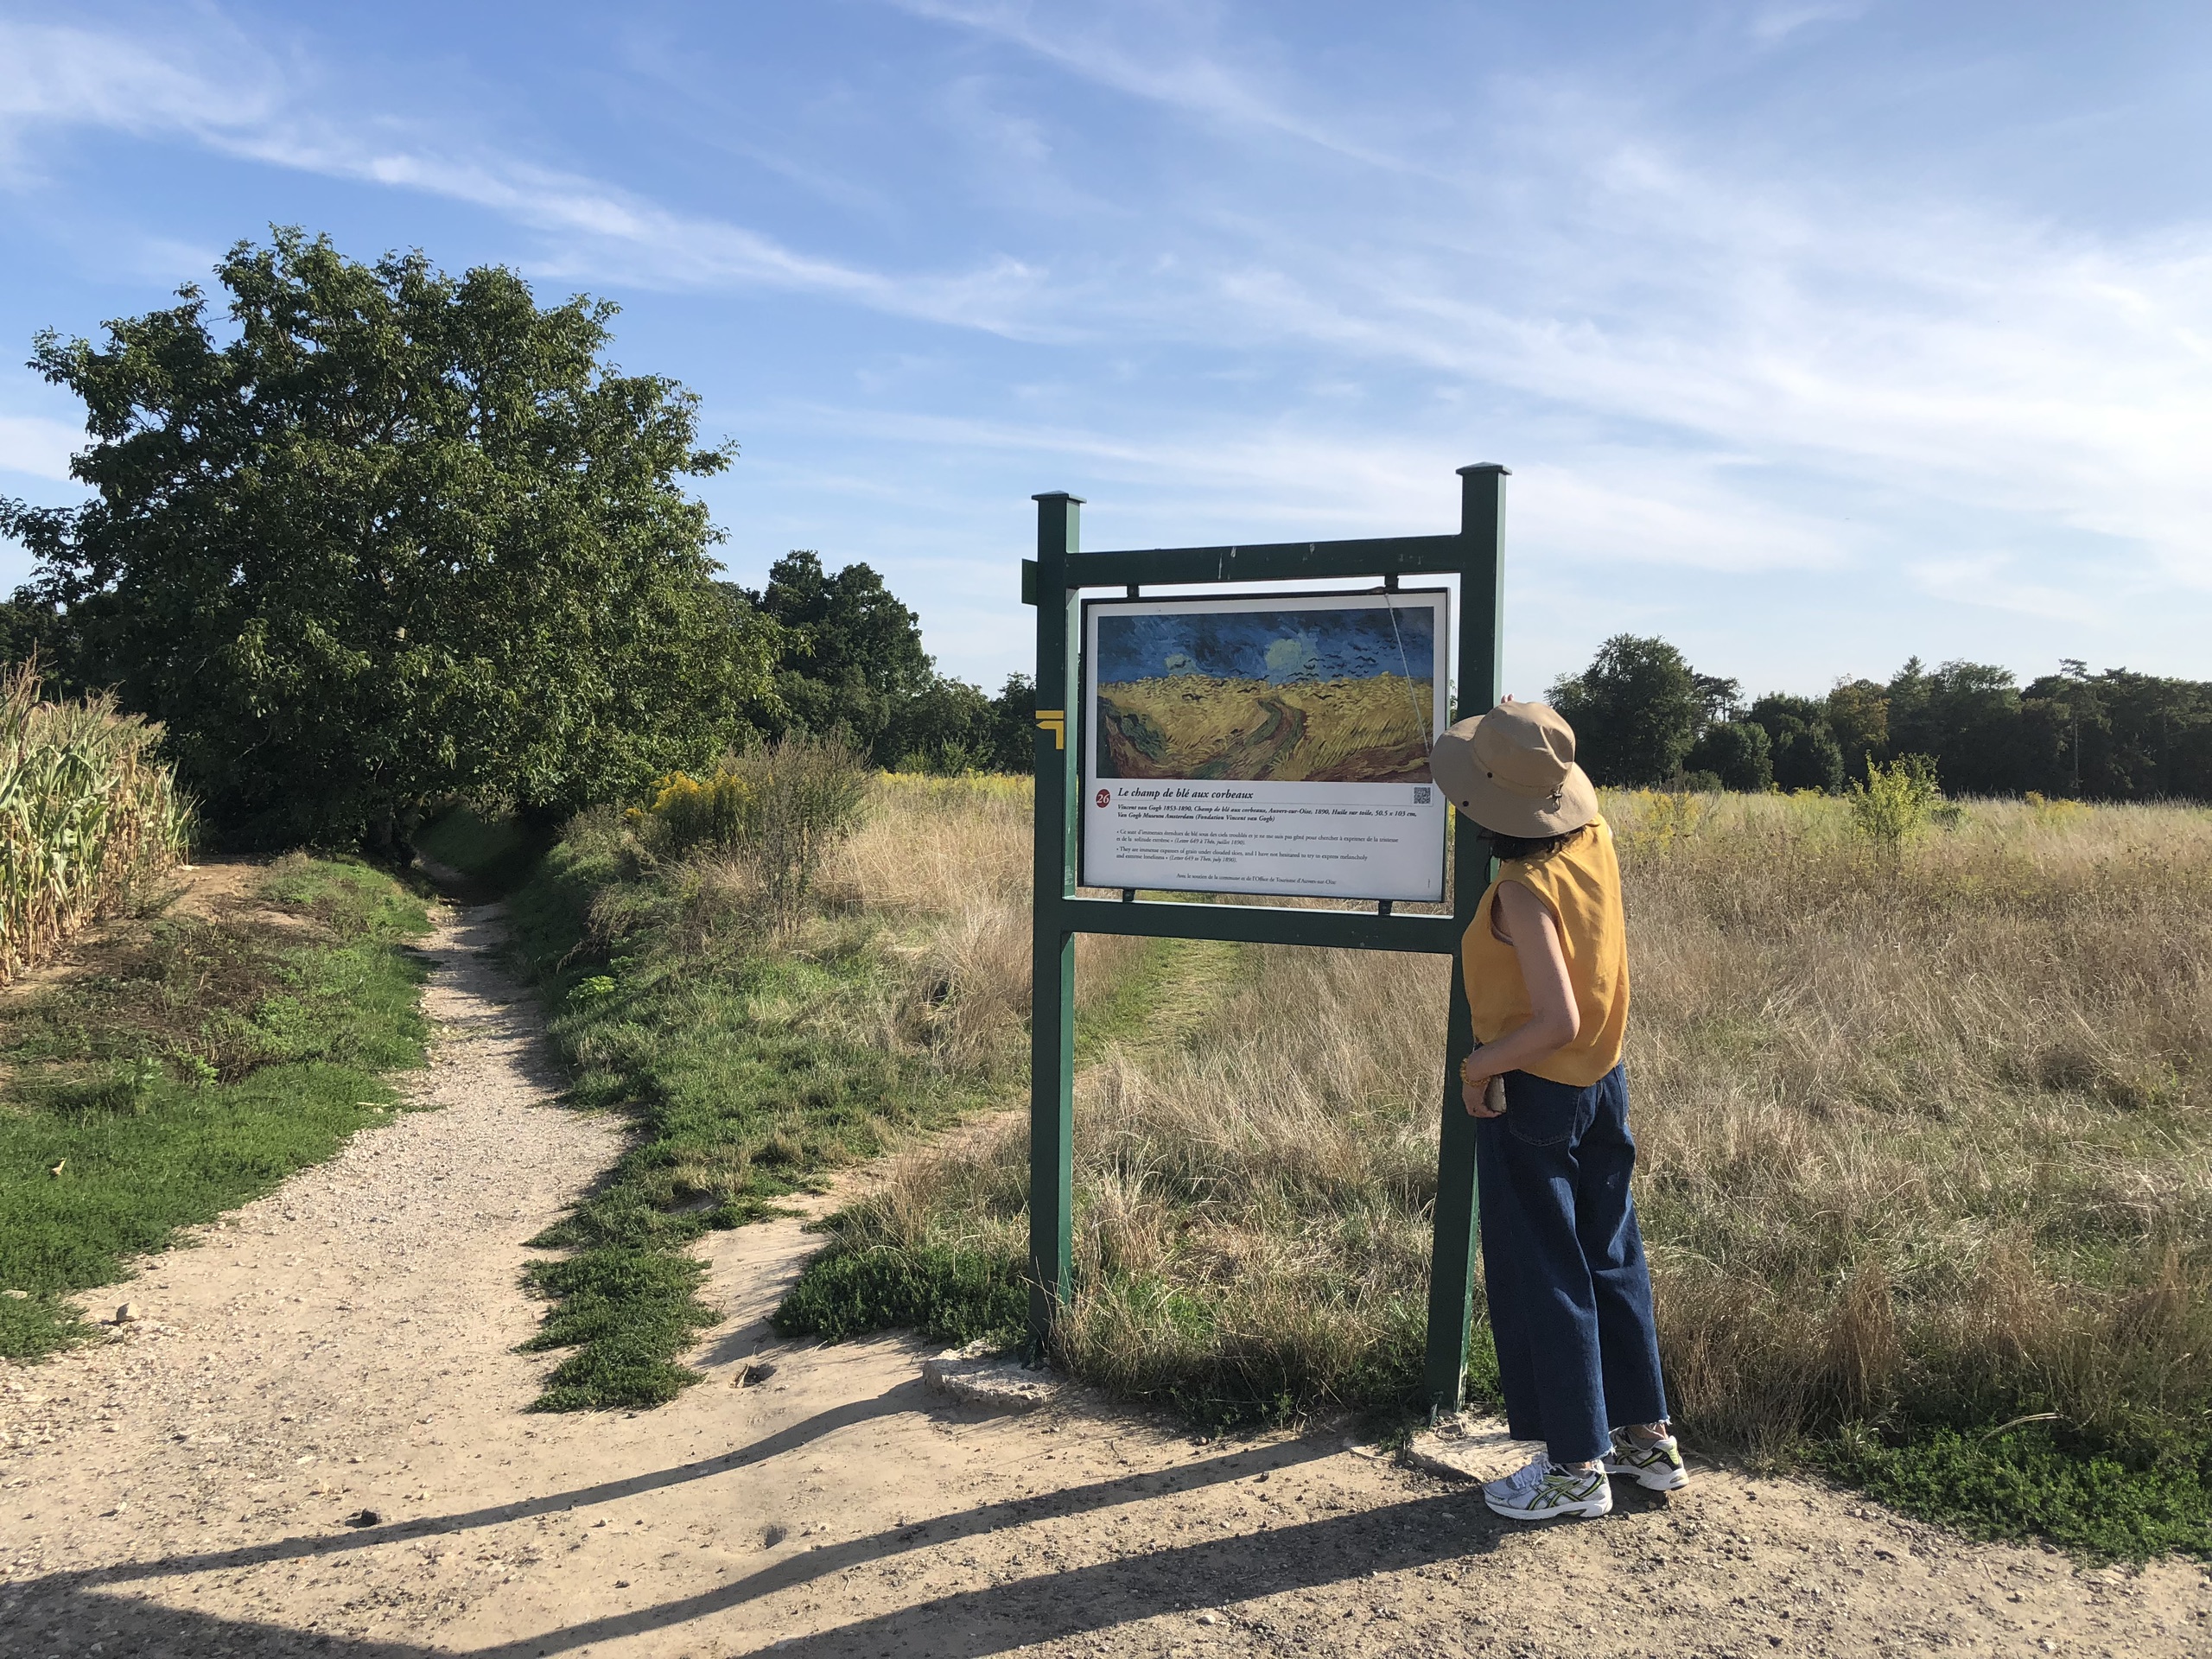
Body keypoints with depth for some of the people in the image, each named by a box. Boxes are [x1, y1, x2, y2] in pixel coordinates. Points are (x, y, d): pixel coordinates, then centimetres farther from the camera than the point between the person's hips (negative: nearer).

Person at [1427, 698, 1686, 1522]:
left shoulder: (1522, 893, -26)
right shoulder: (1594, 839, -4)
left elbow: (1558, 1023, -31)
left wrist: (1480, 1064, -17)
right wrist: (1527, 731, 18)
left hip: (1531, 1094, -8)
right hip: (1603, 1082, 8)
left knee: (1539, 1277, 6)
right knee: (1610, 1258, 19)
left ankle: (1576, 1466, 17)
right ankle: (1647, 1436, 32)